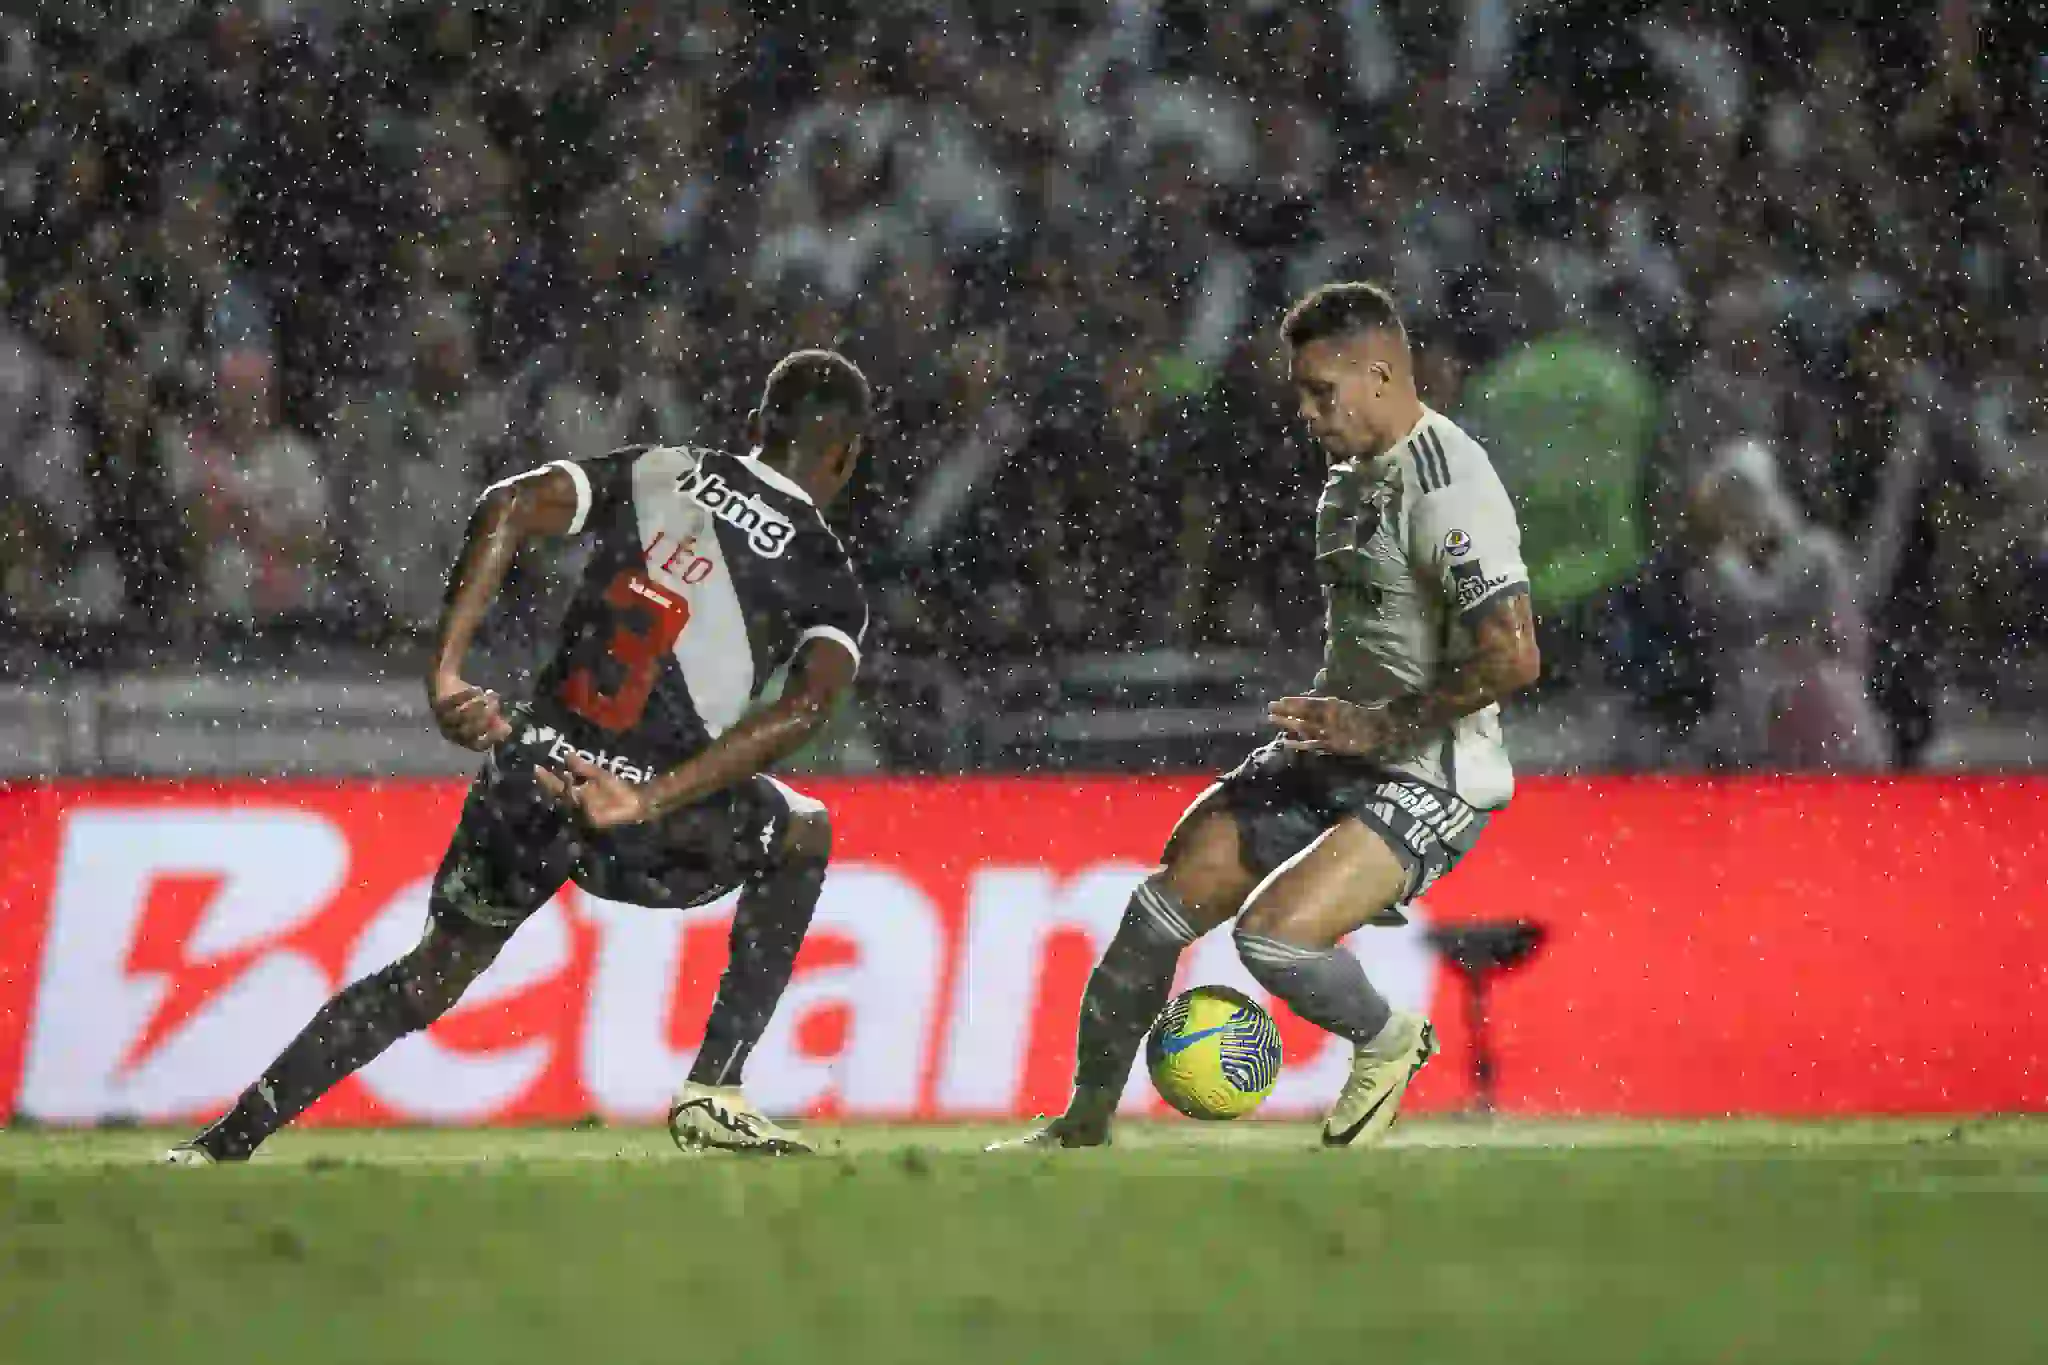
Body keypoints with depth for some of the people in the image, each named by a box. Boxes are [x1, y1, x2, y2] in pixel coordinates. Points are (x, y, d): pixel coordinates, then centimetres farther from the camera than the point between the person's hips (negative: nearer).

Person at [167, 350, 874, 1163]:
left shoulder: (658, 473, 13)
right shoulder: (826, 577, 5)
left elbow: (513, 505, -4)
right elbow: (808, 705, -15)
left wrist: (446, 670, -9)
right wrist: (648, 803, -21)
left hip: (526, 783, 3)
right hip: (638, 815, -3)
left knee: (432, 975, 24)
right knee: (803, 835, 27)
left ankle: (227, 1142, 17)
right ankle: (712, 1094, 19)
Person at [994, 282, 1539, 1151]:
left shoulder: (1450, 489, -21)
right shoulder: (1354, 472, 11)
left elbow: (1512, 660, -27)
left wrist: (1378, 725, -21)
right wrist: (1327, 715, 15)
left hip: (1430, 779, -9)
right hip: (1335, 753, 9)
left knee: (1273, 933, -26)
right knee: (1160, 910, 0)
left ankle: (1388, 1044, 4)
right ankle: (1085, 1125, 14)